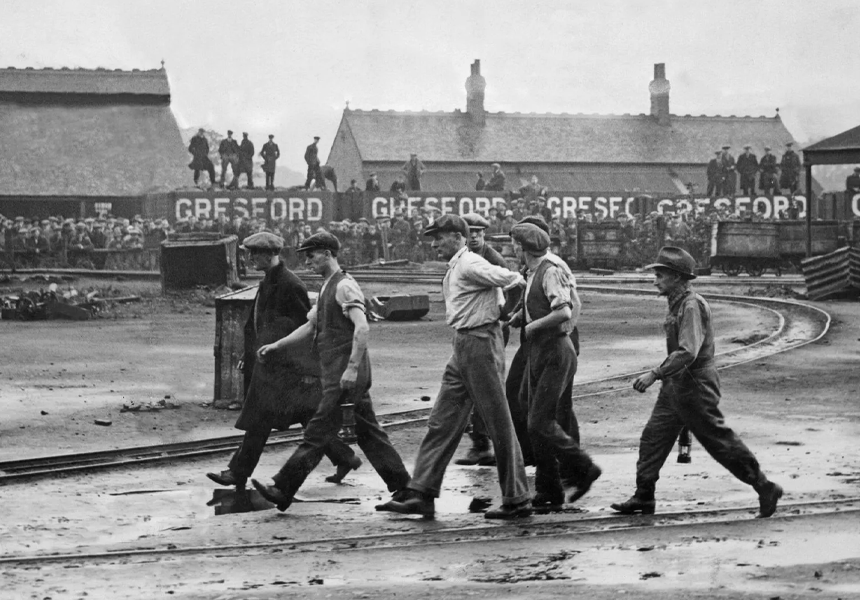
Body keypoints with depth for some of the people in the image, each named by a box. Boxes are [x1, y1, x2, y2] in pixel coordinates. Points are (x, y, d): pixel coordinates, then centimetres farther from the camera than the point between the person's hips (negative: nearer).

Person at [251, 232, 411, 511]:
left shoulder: (344, 286, -12)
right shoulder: (327, 288, 19)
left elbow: (362, 327, -22)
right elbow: (310, 327, 24)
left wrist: (352, 368, -26)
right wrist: (276, 346, 16)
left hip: (346, 376, -10)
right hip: (335, 374, 10)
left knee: (318, 432, -8)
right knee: (368, 433, 11)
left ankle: (283, 490, -7)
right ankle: (402, 486, 15)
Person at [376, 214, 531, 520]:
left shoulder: (470, 265, -13)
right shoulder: (455, 269, 17)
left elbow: (509, 278, -19)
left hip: (479, 344, -10)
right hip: (462, 348, 10)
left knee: (499, 424, -2)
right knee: (441, 423, 8)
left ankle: (516, 501, 5)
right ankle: (421, 495, 10)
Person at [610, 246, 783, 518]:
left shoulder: (692, 306, -20)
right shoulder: (676, 304, 10)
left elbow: (687, 352, -29)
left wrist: (655, 374, -30)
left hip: (695, 386, -10)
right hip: (676, 384, 10)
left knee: (721, 441, -3)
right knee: (653, 437, 7)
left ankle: (765, 489, 8)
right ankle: (643, 498, 11)